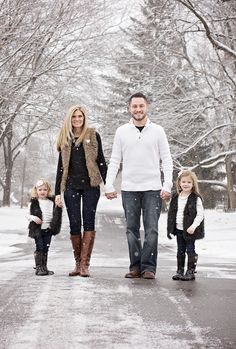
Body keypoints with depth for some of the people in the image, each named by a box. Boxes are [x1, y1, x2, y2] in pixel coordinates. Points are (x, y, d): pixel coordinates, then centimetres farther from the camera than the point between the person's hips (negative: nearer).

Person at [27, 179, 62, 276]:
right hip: (37, 229, -3)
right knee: (39, 248, -5)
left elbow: (55, 215, 13)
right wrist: (33, 218, -17)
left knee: (46, 248, 8)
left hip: (48, 229, 3)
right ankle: (38, 267, 2)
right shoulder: (33, 202, 0)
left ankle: (44, 267, 15)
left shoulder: (51, 202, 8)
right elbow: (27, 214, 3)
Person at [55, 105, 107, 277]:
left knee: (89, 221, -7)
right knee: (74, 224, 1)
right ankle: (78, 263, 10)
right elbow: (61, 167, 14)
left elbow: (101, 161, 5)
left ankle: (85, 264, -7)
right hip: (71, 186, 2)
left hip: (90, 185, -2)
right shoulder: (65, 138, 12)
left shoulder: (93, 135, 5)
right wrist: (57, 192, 9)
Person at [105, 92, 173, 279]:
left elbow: (166, 160, 3)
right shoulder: (122, 131, 7)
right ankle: (136, 266, 12)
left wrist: (167, 185, -7)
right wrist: (109, 185, -1)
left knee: (152, 229, -4)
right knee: (132, 229, 5)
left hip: (152, 188, -1)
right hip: (129, 189, 2)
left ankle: (148, 266, 1)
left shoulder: (157, 130, 4)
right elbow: (115, 160, 8)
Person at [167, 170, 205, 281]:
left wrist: (193, 226, -22)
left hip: (190, 230, -5)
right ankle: (180, 271, 20)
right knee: (180, 251, 12)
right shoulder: (175, 197, 7)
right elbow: (171, 213, 12)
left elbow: (200, 215, -11)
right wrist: (170, 228, 9)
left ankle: (191, 272, 10)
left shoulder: (196, 198, -9)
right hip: (179, 230, 5)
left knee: (190, 250, 1)